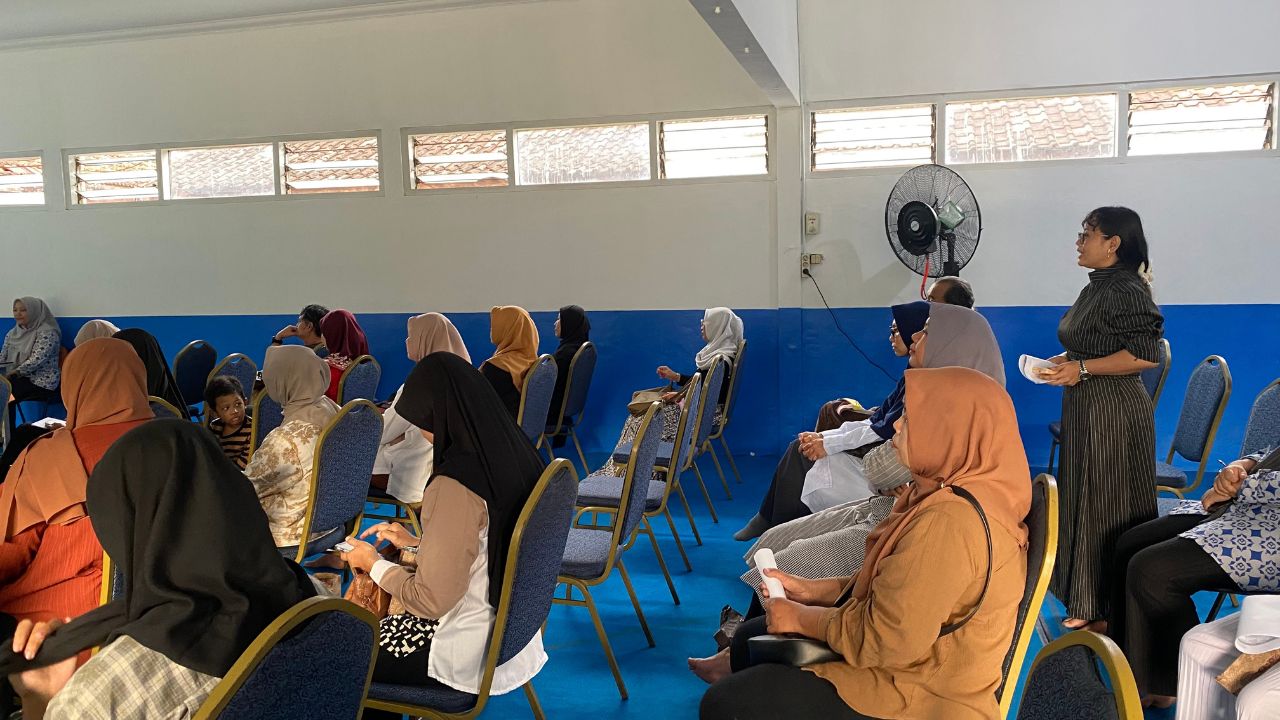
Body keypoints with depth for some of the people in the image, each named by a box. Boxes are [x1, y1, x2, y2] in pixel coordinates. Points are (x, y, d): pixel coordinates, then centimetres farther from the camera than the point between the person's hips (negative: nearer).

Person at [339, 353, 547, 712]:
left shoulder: (454, 486, -28)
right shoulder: (513, 450, -4)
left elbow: (431, 601, -20)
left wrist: (374, 564, -5)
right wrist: (415, 543, 14)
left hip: (472, 651, -8)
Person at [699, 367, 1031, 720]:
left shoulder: (949, 522, -31)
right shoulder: (956, 490, 2)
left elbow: (885, 639, -27)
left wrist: (801, 619, -12)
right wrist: (815, 589, 4)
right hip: (918, 656, 10)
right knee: (750, 640, 17)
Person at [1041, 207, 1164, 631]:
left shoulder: (1127, 290, -16)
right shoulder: (1097, 287, 13)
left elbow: (1146, 354, -24)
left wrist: (1082, 368, -21)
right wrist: (1065, 361, 8)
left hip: (1114, 412, -10)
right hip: (1085, 409, 10)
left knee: (1107, 506, -1)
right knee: (1083, 498, 15)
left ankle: (1106, 609, 10)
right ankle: (1084, 595, 28)